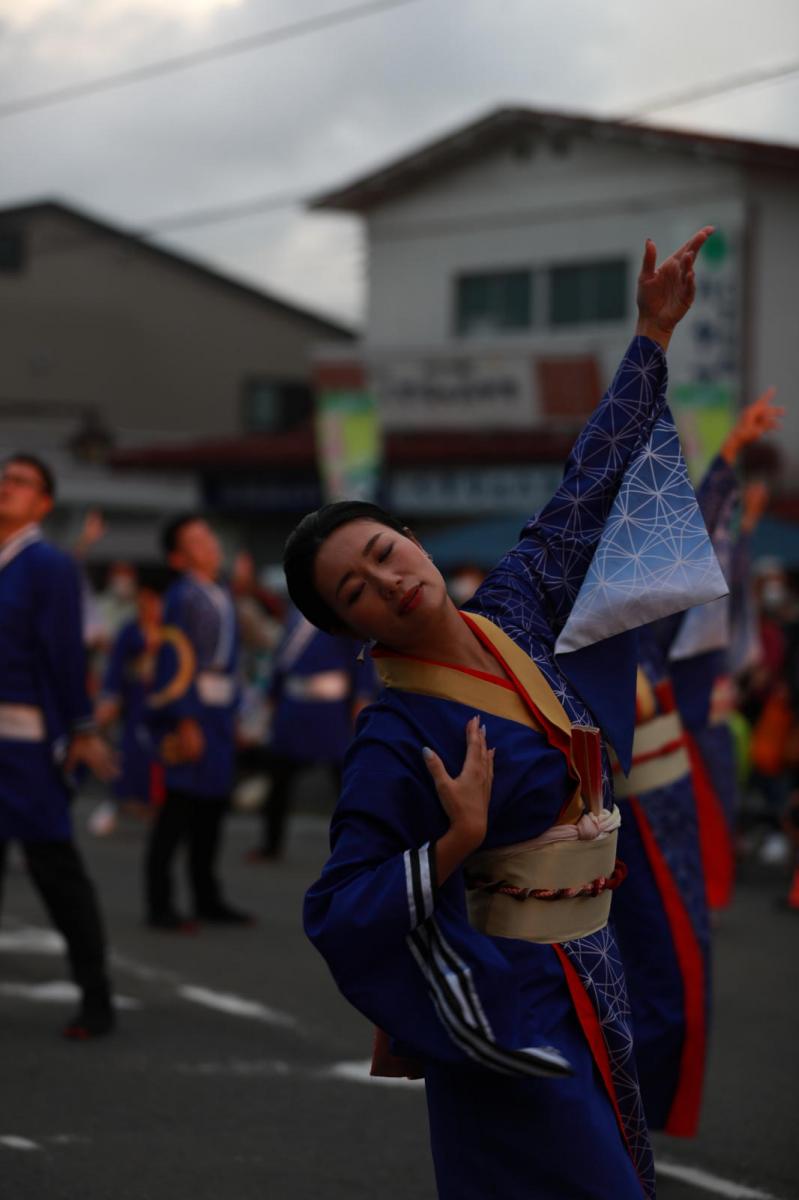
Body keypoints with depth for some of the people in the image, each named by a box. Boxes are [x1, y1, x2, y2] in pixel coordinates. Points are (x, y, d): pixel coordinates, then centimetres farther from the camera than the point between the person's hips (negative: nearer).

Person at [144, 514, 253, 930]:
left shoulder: (222, 596, 15)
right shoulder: (182, 597, -12)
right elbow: (175, 661, -16)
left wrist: (232, 715, 20)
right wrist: (186, 722, -19)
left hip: (219, 711, 9)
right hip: (189, 710, -9)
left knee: (213, 805, 13)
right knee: (179, 803, -8)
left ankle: (208, 899, 22)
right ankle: (159, 906, -4)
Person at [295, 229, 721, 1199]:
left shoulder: (507, 611, 0)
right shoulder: (396, 738, -18)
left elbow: (585, 493, 12)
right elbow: (333, 913, -19)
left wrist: (653, 334, 14)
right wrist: (455, 847, -29)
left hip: (588, 969, 7)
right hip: (511, 1001, -7)